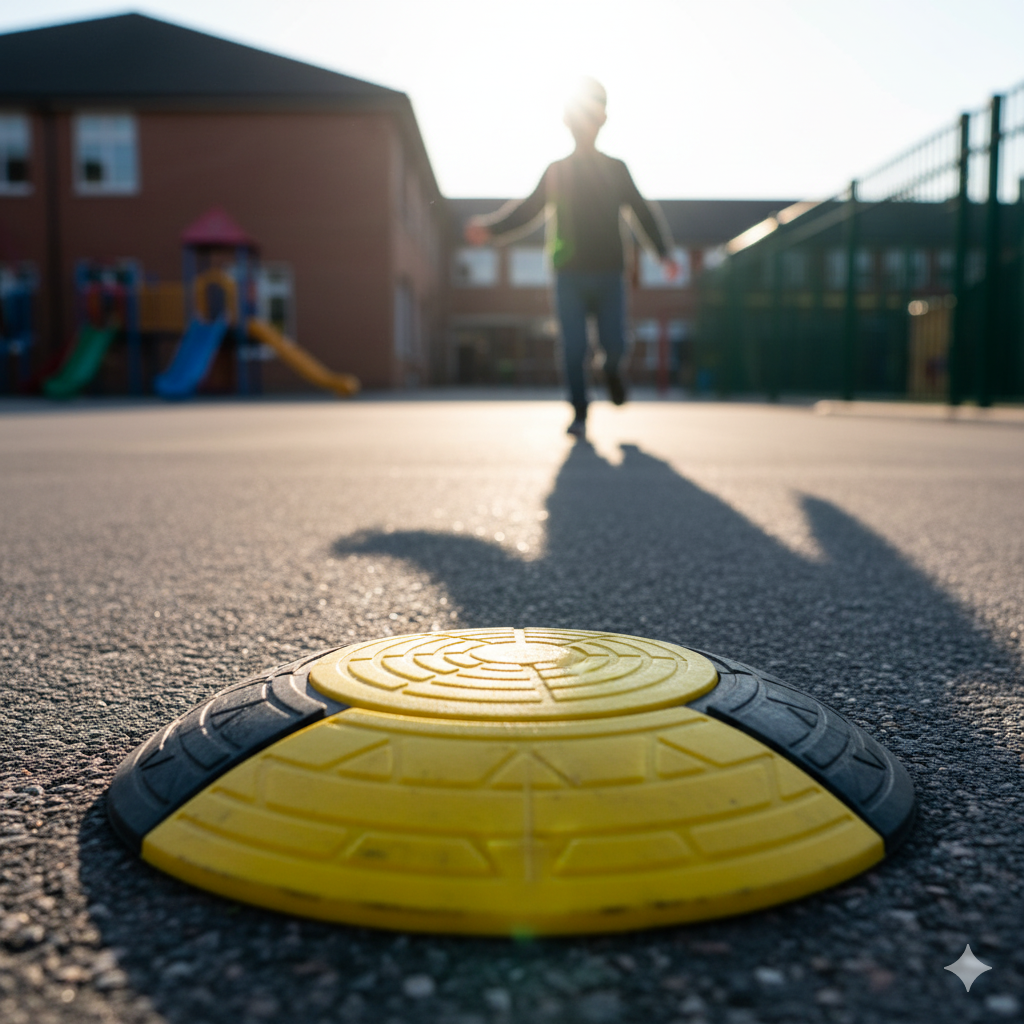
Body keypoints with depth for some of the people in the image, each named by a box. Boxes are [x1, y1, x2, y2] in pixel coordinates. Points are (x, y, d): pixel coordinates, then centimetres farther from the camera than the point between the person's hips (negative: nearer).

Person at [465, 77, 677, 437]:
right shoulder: (556, 171, 10)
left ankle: (611, 370, 31)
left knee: (615, 344, -4)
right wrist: (489, 228, -9)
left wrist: (664, 253, -4)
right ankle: (579, 413, 4)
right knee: (573, 348, -7)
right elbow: (526, 211, 7)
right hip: (570, 275, 0)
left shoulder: (616, 169, 10)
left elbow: (642, 213, 8)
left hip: (609, 274, 0)